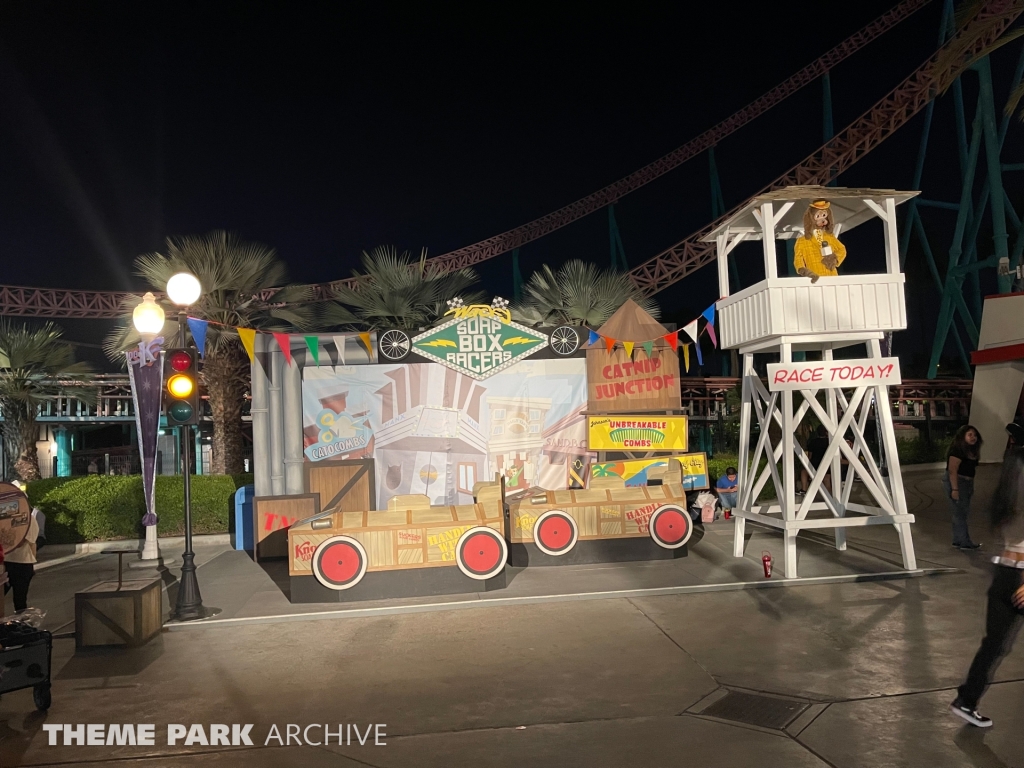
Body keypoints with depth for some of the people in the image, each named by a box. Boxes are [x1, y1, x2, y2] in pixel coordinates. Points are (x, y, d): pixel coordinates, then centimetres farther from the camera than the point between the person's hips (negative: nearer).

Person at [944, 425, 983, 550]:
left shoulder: (971, 451, 11)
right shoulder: (957, 450, -18)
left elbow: (970, 470, 17)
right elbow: (952, 471, -23)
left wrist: (971, 487, 16)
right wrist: (955, 489, -26)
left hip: (966, 483, 10)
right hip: (955, 483, -10)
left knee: (961, 513, 14)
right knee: (960, 512, -4)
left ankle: (958, 541, 23)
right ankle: (964, 542, 2)